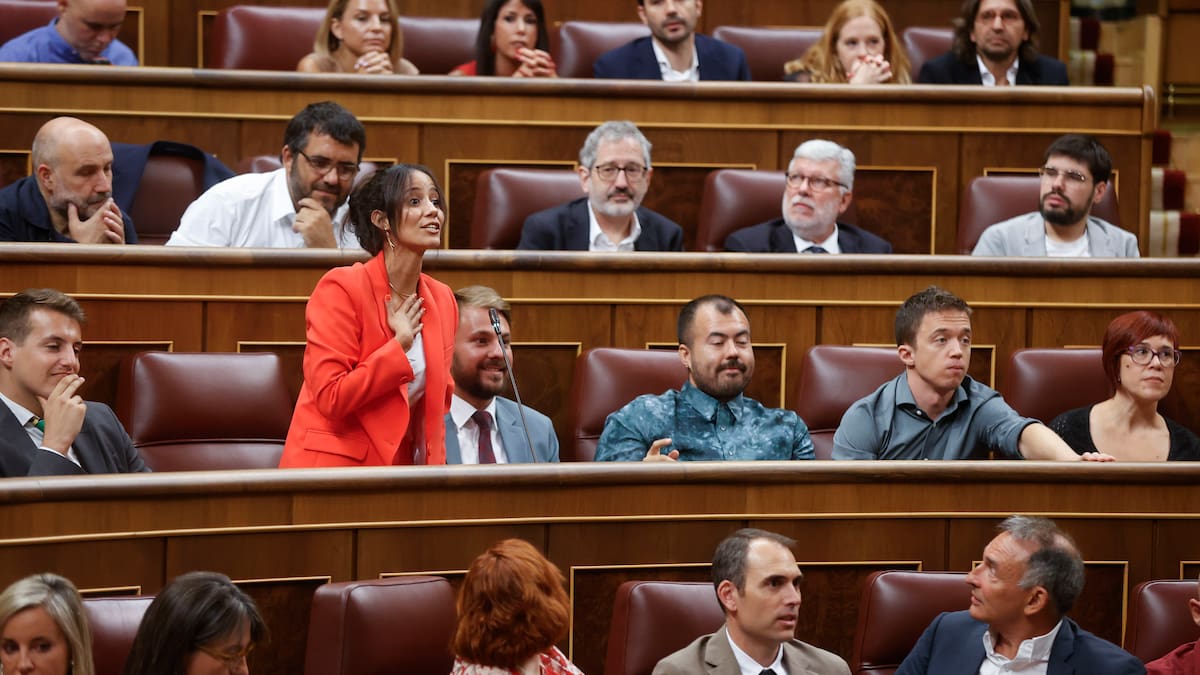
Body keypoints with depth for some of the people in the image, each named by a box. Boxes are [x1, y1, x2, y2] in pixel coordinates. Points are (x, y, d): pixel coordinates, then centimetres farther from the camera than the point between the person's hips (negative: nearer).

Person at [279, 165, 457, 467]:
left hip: (401, 469, 6)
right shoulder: (341, 287, -12)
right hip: (337, 465, -6)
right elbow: (330, 397, -18)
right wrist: (399, 346, -15)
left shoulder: (442, 299, 7)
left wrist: (435, 468, 7)